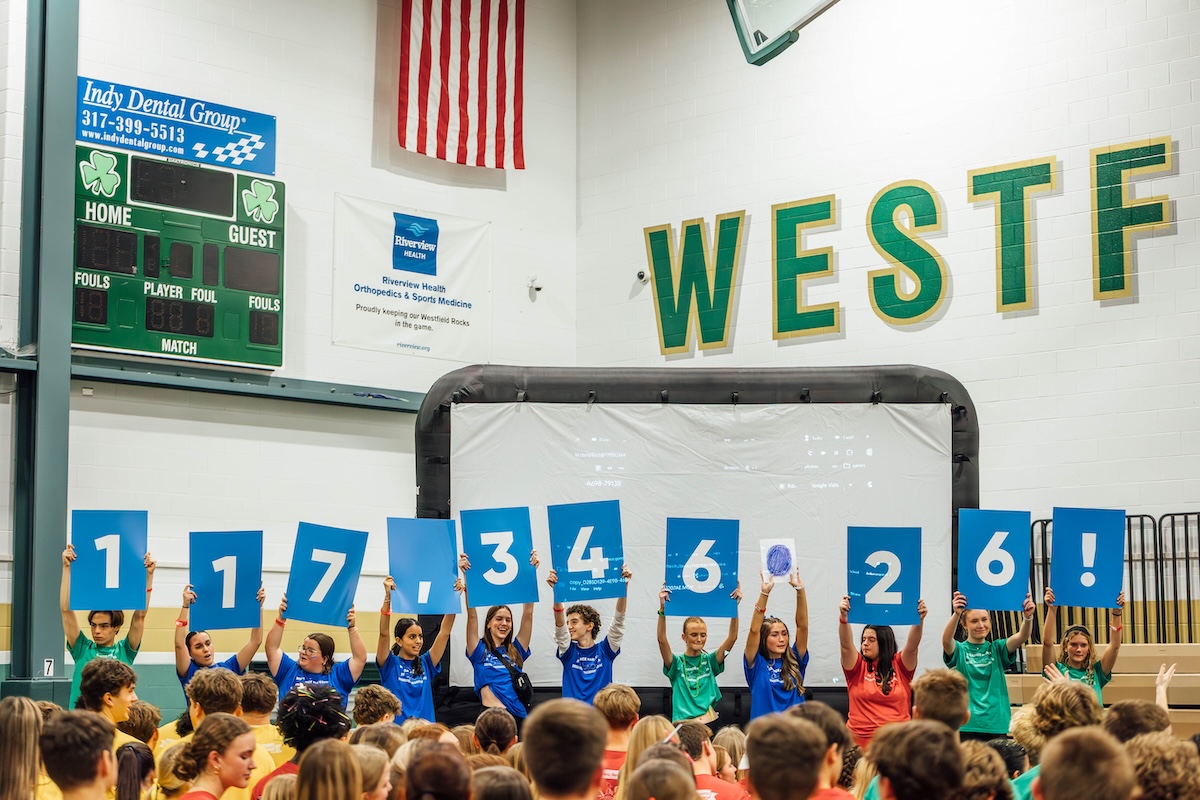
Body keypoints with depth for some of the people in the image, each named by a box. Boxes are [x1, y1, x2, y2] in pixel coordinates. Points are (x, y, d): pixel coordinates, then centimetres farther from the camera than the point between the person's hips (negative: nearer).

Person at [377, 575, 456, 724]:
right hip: (396, 728, -3)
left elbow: (444, 632, 5)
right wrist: (388, 597, -23)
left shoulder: (425, 664, 10)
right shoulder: (390, 665, 1)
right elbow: (384, 634, -12)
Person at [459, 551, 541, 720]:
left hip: (520, 716, 3)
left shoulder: (516, 651, 16)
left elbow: (527, 614, 11)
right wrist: (467, 578, -12)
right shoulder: (480, 651, 9)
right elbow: (472, 616, -2)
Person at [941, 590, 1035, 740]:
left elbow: (1022, 636, -9)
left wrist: (1028, 617, -31)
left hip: (996, 726, 2)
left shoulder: (997, 649, 9)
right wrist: (956, 614, -40)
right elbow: (946, 640, -20)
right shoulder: (959, 650, 3)